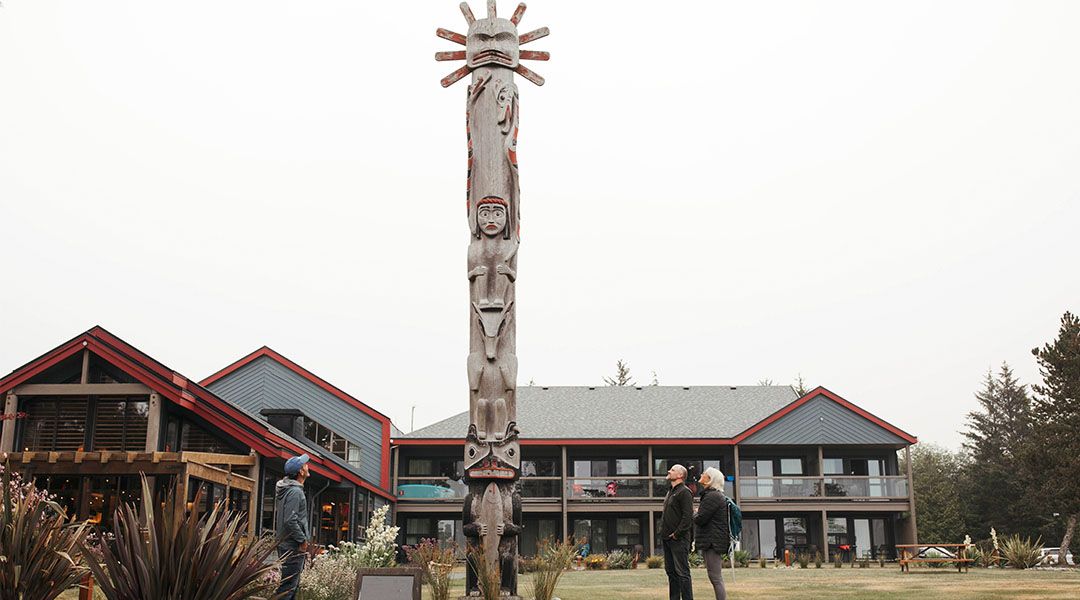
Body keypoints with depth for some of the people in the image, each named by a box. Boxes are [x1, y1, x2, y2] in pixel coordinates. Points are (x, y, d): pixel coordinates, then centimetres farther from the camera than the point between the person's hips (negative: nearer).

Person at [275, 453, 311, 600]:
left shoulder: (288, 489, 15)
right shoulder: (295, 491, -18)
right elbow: (290, 520, -24)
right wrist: (303, 540, -15)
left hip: (285, 545, 10)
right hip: (293, 548, -10)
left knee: (293, 585, 16)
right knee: (288, 586, -8)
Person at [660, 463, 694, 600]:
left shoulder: (684, 492, -11)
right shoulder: (670, 492, 18)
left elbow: (688, 517, -18)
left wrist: (676, 534, -17)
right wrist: (663, 532, 13)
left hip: (678, 539, -9)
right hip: (667, 539, 9)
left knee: (682, 572, -7)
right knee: (671, 571, 12)